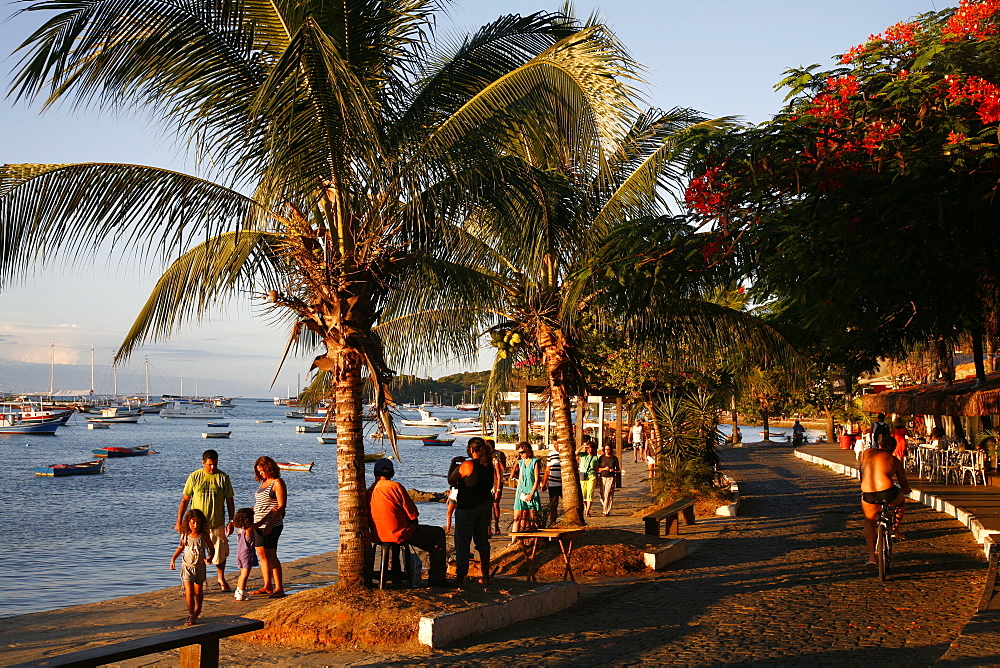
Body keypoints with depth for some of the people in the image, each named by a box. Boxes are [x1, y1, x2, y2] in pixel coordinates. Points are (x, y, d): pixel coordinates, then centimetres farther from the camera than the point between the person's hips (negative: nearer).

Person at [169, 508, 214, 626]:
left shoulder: (204, 536, -10)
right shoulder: (185, 536, -7)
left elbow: (211, 549, 0)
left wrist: (209, 558, -20)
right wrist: (173, 559, 5)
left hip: (200, 567, 0)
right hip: (187, 566, 0)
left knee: (198, 592, 13)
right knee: (189, 593, -8)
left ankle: (197, 609, 38)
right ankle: (191, 616, 4)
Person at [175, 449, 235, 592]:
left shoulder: (223, 478, 0)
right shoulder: (194, 477, -1)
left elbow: (229, 501, 5)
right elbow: (185, 500, 3)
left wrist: (231, 521, -1)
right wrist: (179, 522, 0)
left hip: (217, 524, 1)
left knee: (221, 554, 9)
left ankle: (221, 580, 32)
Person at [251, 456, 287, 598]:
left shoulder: (277, 483, -9)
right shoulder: (263, 483, 16)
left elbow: (281, 506, -15)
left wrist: (270, 524, -22)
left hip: (271, 526, -8)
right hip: (258, 525, 8)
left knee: (271, 555, -9)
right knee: (262, 555, 9)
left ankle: (279, 588, -6)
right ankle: (267, 586, 17)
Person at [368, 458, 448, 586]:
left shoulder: (368, 492, 2)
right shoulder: (395, 487, -16)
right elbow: (413, 515, -13)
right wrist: (414, 526, 9)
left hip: (378, 536, 7)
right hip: (400, 534, -7)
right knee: (439, 534, 9)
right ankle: (436, 578, 9)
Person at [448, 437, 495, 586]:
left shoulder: (467, 465, -18)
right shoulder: (490, 466, 2)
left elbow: (451, 481, -7)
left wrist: (453, 465, 6)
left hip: (467, 507, -6)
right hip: (485, 505, 7)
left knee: (462, 542, 1)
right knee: (482, 540, 15)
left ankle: (460, 577, 2)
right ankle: (485, 576, 18)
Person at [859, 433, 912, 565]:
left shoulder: (866, 453, 14)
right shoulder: (895, 461, 11)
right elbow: (904, 483, 18)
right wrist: (907, 490, 42)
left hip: (868, 495, 1)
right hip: (888, 494, -1)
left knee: (869, 522, 23)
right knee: (901, 501, 35)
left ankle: (871, 556, 16)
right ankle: (895, 529, 30)